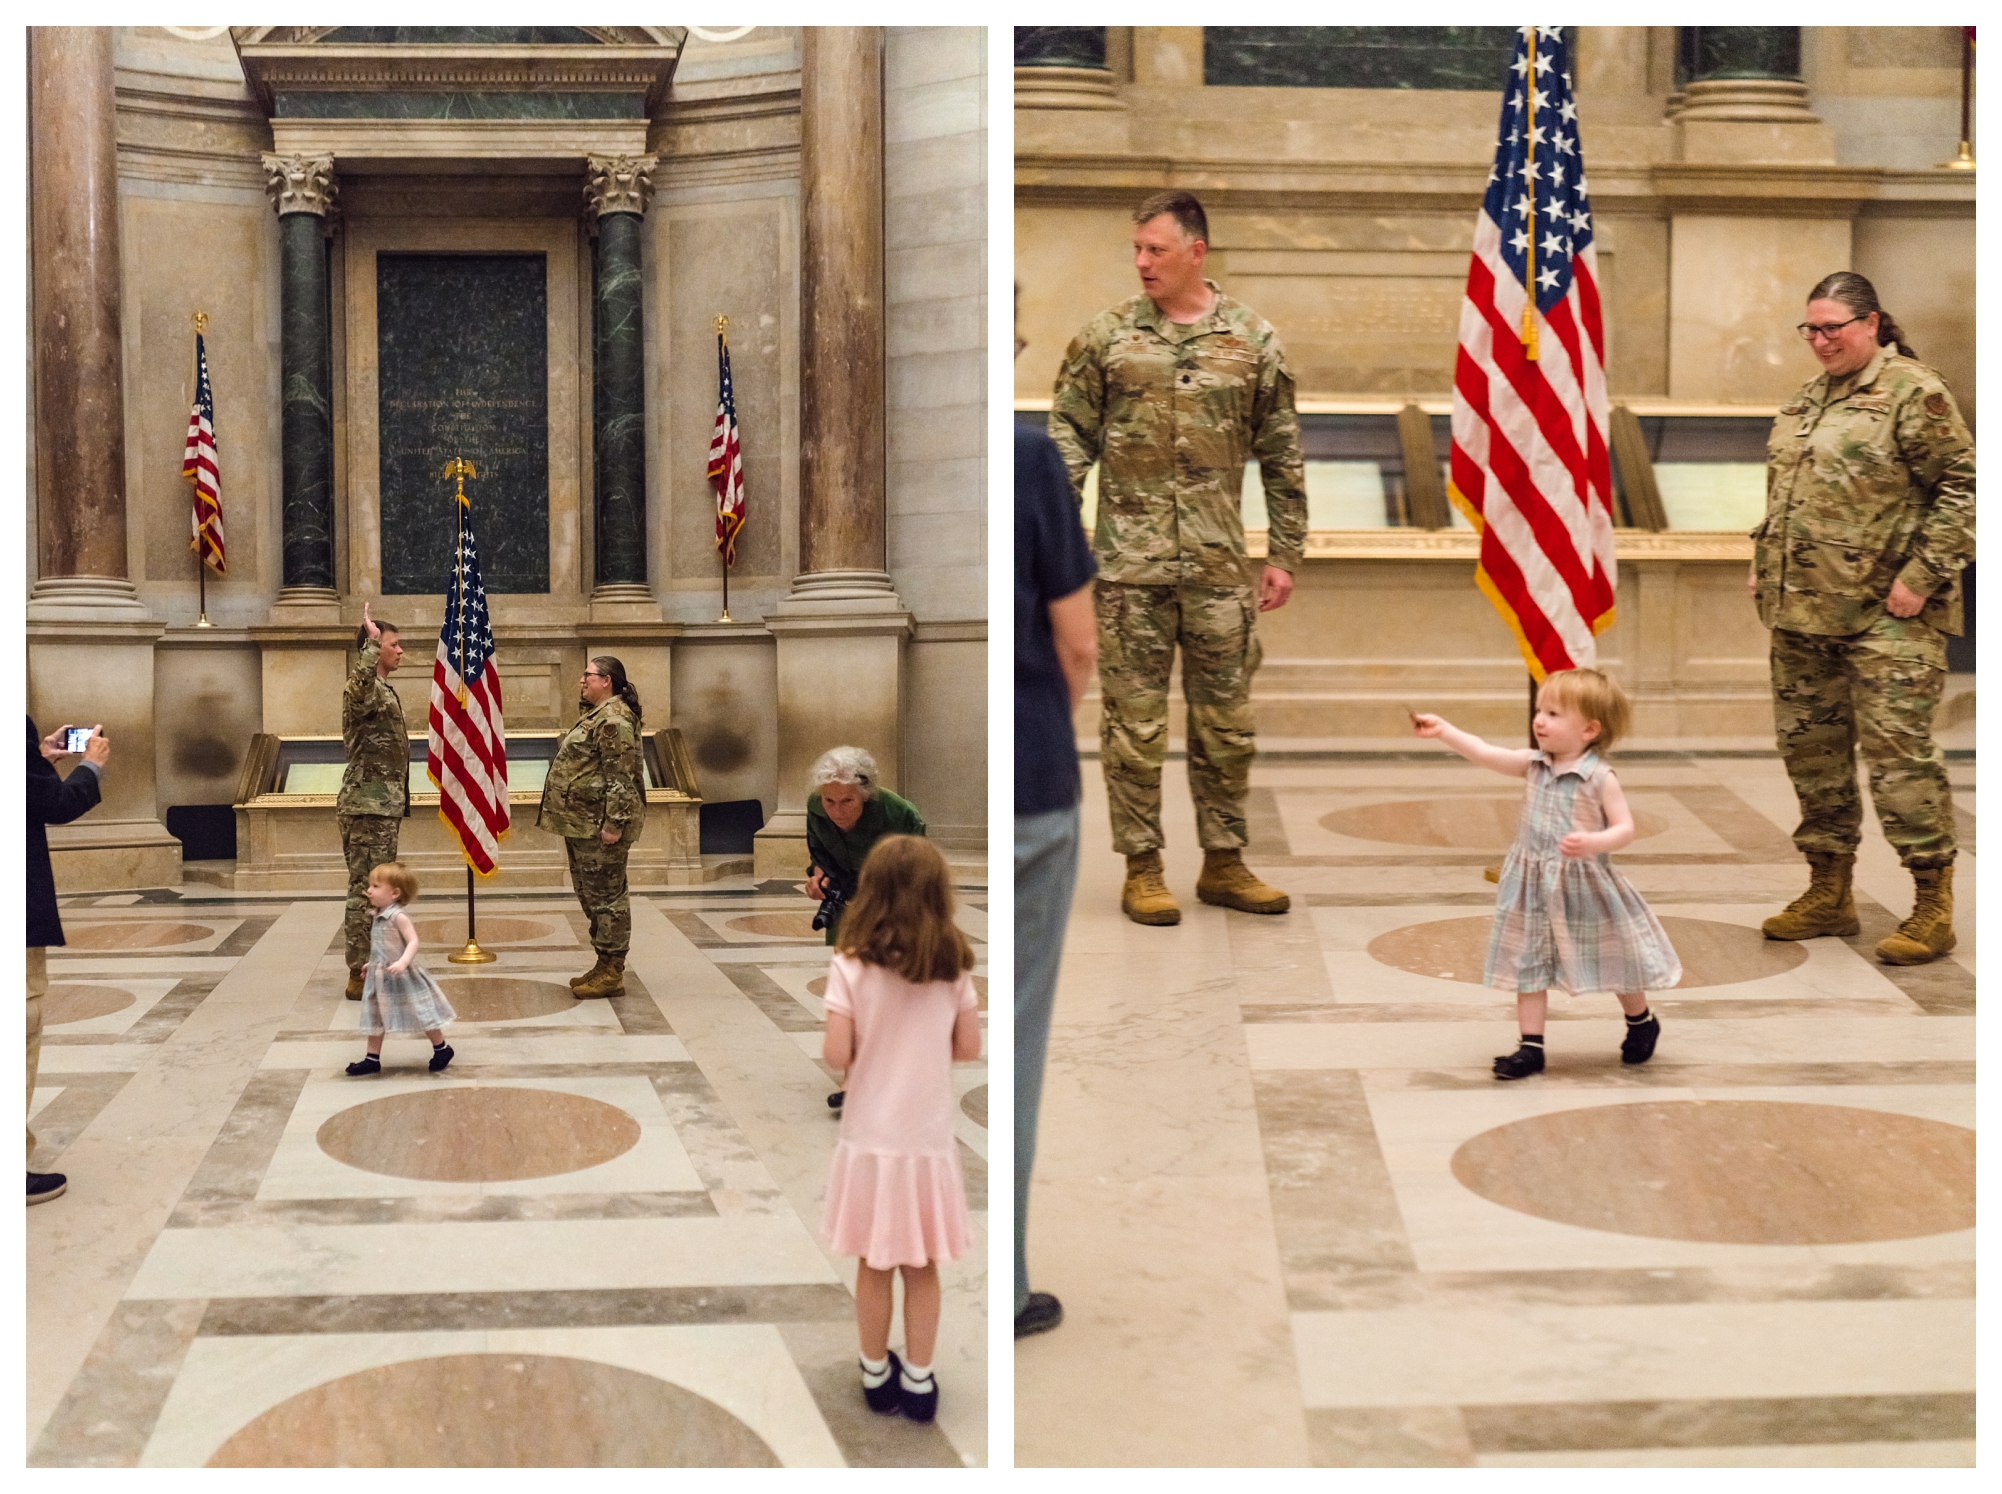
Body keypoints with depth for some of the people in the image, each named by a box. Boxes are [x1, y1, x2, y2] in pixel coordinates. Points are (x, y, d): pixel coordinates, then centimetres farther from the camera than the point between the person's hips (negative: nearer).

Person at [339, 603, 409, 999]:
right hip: (368, 806, -10)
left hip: (385, 805, 10)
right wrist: (372, 642, -35)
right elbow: (359, 682, -42)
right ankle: (359, 975, -5)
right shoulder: (364, 690, -13)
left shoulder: (384, 691, 18)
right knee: (365, 889, -7)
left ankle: (372, 965, 22)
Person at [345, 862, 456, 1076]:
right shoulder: (379, 917, 7)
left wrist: (403, 962, -37)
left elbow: (413, 941, -25)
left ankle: (442, 1048, 21)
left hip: (400, 978, -8)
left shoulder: (398, 917, -19)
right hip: (380, 978, 8)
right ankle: (373, 1060, 18)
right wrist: (373, 964, 25)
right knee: (374, 1018, 10)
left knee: (421, 1015, 3)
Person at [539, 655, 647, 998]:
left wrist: (614, 823, -25)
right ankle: (604, 966, 23)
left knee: (605, 894, -5)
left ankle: (612, 974, 0)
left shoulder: (614, 719, -17)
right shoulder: (597, 715, 17)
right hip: (581, 823, 11)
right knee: (591, 894, 15)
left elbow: (620, 776, -22)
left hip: (598, 825, -11)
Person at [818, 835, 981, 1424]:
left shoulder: (850, 967, -13)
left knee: (874, 1266, 15)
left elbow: (835, 1055, -15)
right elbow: (969, 1048, 0)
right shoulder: (953, 967, -6)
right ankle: (918, 1381, 22)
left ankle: (876, 1376, 28)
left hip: (871, 1141, -1)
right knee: (922, 1268, 15)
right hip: (929, 1141, 1)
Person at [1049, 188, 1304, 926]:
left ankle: (1224, 864, 20)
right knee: (1135, 724, 2)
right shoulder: (1106, 337, 2)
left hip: (1220, 564, 1)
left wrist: (1285, 553, 6)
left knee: (1225, 721, 8)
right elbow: (1069, 438, 3)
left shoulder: (1253, 340, 5)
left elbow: (1282, 456, 9)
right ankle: (1142, 869, 12)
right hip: (1130, 563, -1)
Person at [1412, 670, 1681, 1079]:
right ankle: (1530, 1046, 10)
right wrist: (1444, 730, -13)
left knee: (1614, 957, 12)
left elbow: (1625, 829, -14)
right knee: (1528, 963, 4)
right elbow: (1487, 754, -4)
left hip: (1585, 886, -4)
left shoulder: (1600, 778, -14)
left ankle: (1642, 1022, 37)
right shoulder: (1535, 765, 0)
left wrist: (1593, 842, -32)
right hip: (1535, 888, 5)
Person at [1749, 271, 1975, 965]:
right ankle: (1829, 894, 23)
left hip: (1884, 617, -8)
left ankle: (1932, 905, 1)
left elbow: (1962, 488, -10)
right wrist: (1763, 563, 17)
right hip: (1801, 613, 8)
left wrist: (1920, 575, -15)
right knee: (1810, 747, 11)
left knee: (1899, 750, -8)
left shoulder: (1913, 393, -8)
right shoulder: (1806, 399, 16)